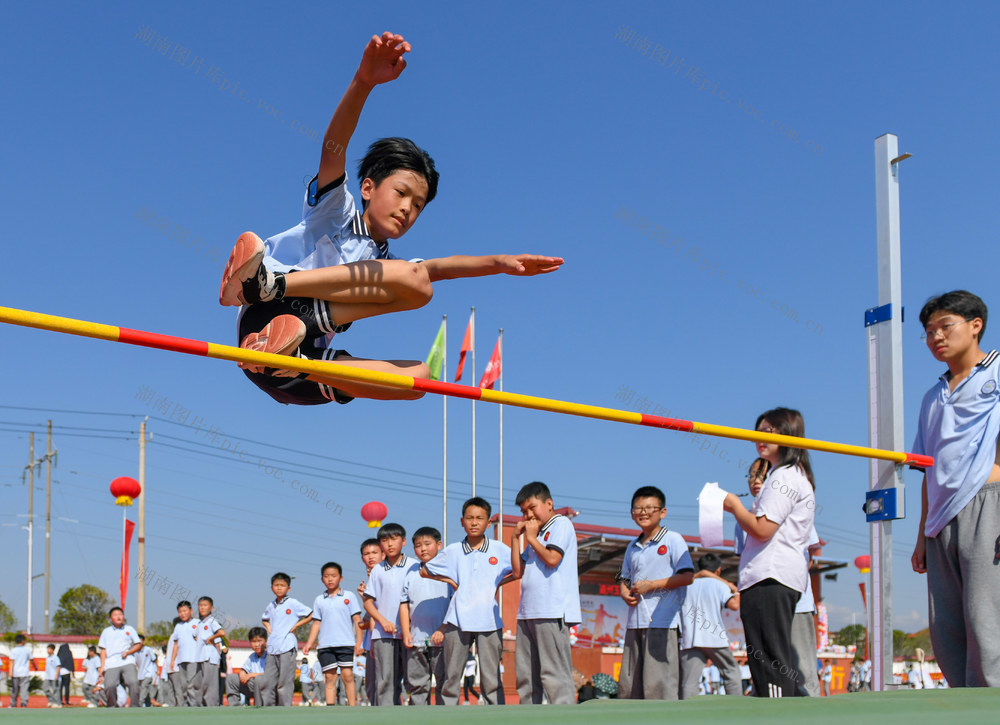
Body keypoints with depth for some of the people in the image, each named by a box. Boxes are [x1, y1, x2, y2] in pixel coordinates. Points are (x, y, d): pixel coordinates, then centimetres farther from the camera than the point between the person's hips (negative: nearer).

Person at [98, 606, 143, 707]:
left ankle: (134, 708, -16)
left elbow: (139, 644, 15)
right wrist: (102, 666, 7)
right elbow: (103, 650, 18)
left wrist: (128, 652, -2)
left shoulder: (129, 629, 18)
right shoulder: (106, 631, 21)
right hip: (111, 664, 1)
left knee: (133, 683, -22)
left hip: (128, 662, -1)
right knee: (109, 686, -17)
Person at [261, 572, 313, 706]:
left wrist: (295, 626, -3)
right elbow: (264, 618, 36)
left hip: (287, 647, -6)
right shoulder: (271, 605, 16)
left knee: (285, 682, -7)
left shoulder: (293, 603, -1)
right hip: (272, 648, 6)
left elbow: (311, 615, 0)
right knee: (268, 682, 4)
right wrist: (268, 628, 16)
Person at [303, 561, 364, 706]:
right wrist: (309, 643, 4)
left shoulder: (349, 596, 5)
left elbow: (357, 620, 3)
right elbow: (316, 623, 14)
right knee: (330, 678, 2)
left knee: (348, 676, -7)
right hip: (325, 645, 2)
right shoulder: (319, 600, 12)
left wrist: (359, 642, -4)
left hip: (346, 643, -2)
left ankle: (352, 708, -4)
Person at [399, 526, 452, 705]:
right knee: (416, 683, 7)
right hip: (416, 639, 4)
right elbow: (404, 605, 13)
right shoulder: (411, 574, 13)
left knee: (443, 682, -2)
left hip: (441, 639, -4)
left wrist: (443, 630, -12)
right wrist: (406, 632, 2)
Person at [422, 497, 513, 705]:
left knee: (491, 678, 0)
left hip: (489, 620, -1)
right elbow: (425, 571, 17)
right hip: (458, 621, 1)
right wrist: (450, 581, 6)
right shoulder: (453, 551, 7)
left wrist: (499, 583, 1)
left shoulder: (499, 549, 5)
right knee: (451, 676, 4)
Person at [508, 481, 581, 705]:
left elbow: (552, 558, -15)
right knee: (525, 675, 10)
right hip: (528, 611, 9)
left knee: (554, 673, -12)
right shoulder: (535, 534, 24)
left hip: (552, 612, -9)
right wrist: (516, 537, 13)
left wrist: (532, 538, -2)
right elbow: (518, 571, 19)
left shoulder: (561, 524, 0)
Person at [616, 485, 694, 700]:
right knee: (628, 681, 6)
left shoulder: (672, 540, -1)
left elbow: (687, 576, -8)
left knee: (658, 682, -11)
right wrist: (625, 593, 1)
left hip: (661, 620, -7)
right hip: (635, 621, 7)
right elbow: (624, 579, 25)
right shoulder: (632, 548, 18)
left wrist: (651, 585, -13)